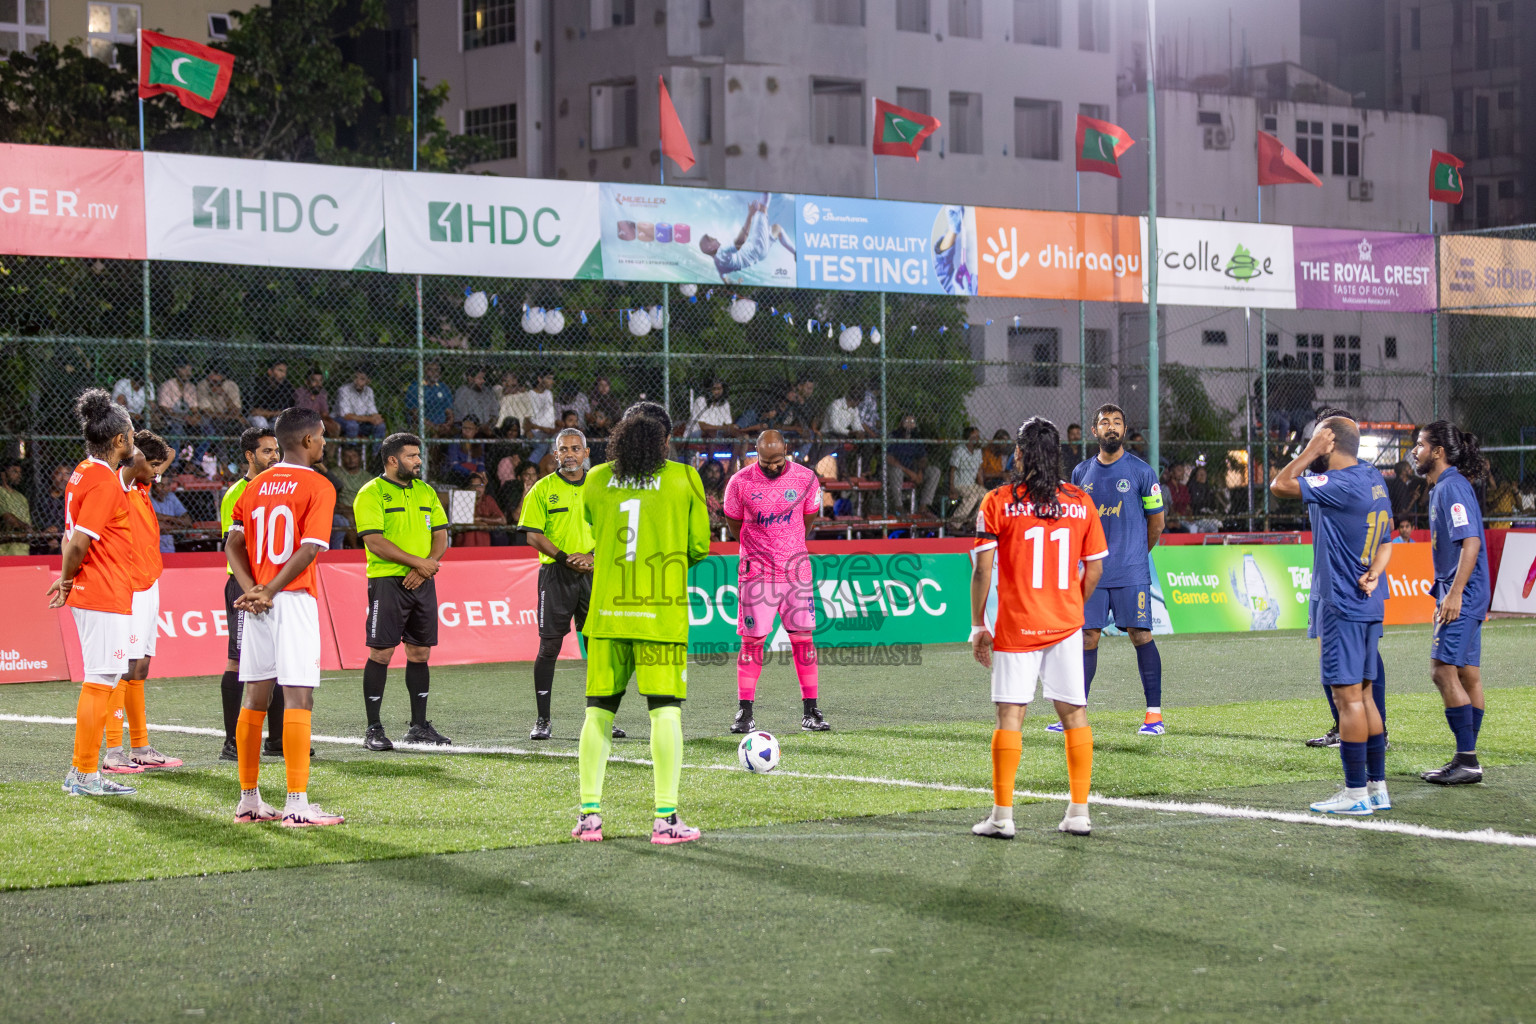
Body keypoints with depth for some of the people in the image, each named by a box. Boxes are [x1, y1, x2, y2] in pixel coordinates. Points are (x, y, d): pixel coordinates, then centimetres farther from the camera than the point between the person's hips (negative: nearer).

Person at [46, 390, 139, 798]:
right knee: (100, 683, -5)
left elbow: (72, 536, 15)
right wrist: (69, 580, -5)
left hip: (88, 594, 10)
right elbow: (79, 541, -21)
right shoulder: (105, 482, -17)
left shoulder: (84, 473, 14)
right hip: (106, 596, -10)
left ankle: (81, 774, 19)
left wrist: (67, 580, 8)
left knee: (97, 682, 15)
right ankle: (85, 775, -1)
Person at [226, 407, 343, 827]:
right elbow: (309, 549, -16)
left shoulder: (256, 486, 13)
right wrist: (270, 591, -12)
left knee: (254, 698, 11)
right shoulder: (318, 487, -6)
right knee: (298, 698, -7)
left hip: (257, 605, 7)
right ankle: (297, 804, -12)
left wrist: (251, 588, -2)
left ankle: (249, 800, 17)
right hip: (295, 601, -6)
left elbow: (232, 544, 7)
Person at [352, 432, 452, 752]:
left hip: (423, 582, 6)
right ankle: (373, 729, -1)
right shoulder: (371, 494, -5)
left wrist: (427, 565, -7)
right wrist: (417, 562, -15)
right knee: (380, 653, -6)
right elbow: (374, 541, -14)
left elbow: (441, 536, 12)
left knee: (420, 653, 8)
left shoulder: (426, 492, 16)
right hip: (387, 581, -6)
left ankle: (419, 726, 15)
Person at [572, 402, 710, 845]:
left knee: (599, 712, 9)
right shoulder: (684, 478, -1)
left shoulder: (596, 480, 5)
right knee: (665, 711, -1)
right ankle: (665, 818, -5)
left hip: (606, 613, 3)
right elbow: (700, 547, 2)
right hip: (662, 614, -3)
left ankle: (589, 814, 8)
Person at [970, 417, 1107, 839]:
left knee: (1010, 714, 0)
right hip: (1066, 624, 2)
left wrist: (978, 625, 2)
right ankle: (1079, 812, 9)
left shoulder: (998, 502, -5)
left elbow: (982, 570, -6)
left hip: (1016, 626, -2)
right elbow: (1094, 568, 7)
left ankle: (1002, 815, -1)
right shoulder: (1081, 501, 4)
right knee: (1074, 713, 8)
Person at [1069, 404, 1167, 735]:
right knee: (1086, 638, 3)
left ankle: (1155, 712, 0)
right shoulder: (1082, 473, 9)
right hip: (1092, 571, 3)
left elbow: (1156, 522, 6)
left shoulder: (1141, 471, -2)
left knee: (1141, 636, -6)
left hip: (1131, 573, -3)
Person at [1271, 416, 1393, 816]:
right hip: (1370, 606, 9)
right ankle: (1377, 787, 17)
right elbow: (1386, 541, 18)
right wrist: (1373, 572, 1)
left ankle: (1356, 793, -3)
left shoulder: (1342, 484, -18)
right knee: (1362, 694, 14)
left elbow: (1280, 485, -16)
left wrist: (1311, 452, -6)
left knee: (1348, 696, -5)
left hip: (1343, 605, -9)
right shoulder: (1375, 481, 12)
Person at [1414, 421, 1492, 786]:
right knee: (1467, 675, 10)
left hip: (1462, 595, -10)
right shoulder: (1441, 488, 17)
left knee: (1444, 670, -13)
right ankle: (1467, 760, 12)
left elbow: (1471, 542, -22)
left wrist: (1455, 593, -25)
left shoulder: (1453, 487, -15)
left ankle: (1467, 761, -12)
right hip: (1459, 596, 10)